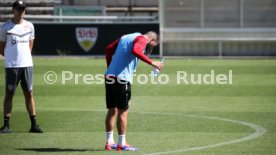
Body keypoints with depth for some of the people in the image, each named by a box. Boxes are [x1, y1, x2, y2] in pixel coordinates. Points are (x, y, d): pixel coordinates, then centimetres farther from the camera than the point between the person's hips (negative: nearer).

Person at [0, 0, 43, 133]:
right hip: (11, 66, -3)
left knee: (29, 94, 4)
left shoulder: (29, 26, 10)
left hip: (27, 65, 3)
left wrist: (24, 57, 6)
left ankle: (33, 124, 6)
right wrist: (12, 57, 1)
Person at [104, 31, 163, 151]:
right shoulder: (142, 39, -4)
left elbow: (109, 49, 20)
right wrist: (152, 63, -25)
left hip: (110, 76, 8)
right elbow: (135, 51, -25)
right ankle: (121, 144, 3)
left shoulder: (125, 37, 21)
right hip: (122, 78, -8)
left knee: (112, 110, 13)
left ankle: (109, 142, 17)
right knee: (122, 111, -1)